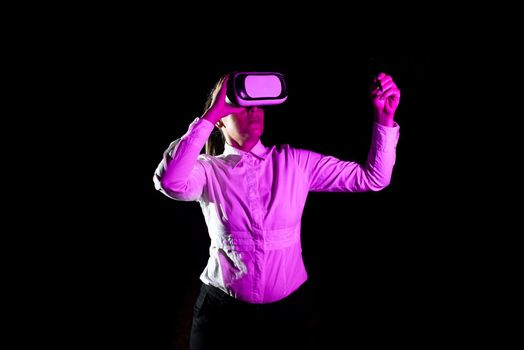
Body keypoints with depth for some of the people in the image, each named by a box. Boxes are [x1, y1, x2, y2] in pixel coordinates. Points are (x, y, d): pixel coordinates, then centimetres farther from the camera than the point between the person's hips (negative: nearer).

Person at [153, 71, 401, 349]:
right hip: (222, 310, -2)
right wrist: (209, 116, -26)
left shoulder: (294, 162, 0)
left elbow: (372, 178, -3)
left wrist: (384, 118, -17)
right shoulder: (209, 170, -5)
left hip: (286, 308, 2)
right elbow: (170, 182, -29)